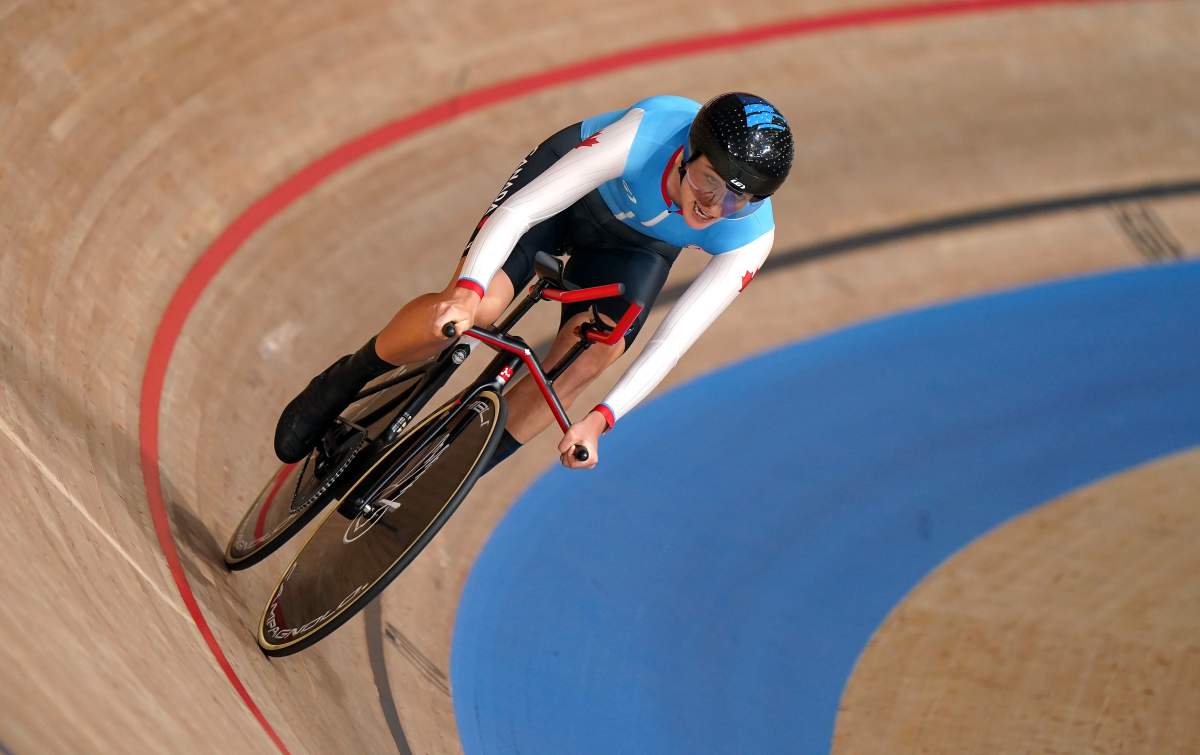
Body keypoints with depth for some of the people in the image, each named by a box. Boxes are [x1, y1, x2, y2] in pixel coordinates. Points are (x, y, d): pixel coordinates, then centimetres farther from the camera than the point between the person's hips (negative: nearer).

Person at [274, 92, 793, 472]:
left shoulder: (749, 238, -32)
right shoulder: (643, 135, -41)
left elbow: (672, 342, -28)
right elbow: (518, 211, -38)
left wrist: (600, 419, -37)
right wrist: (468, 289, -54)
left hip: (640, 243, 2)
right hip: (571, 180, -2)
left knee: (587, 359, -20)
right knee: (473, 308, -25)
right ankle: (343, 384, 3)